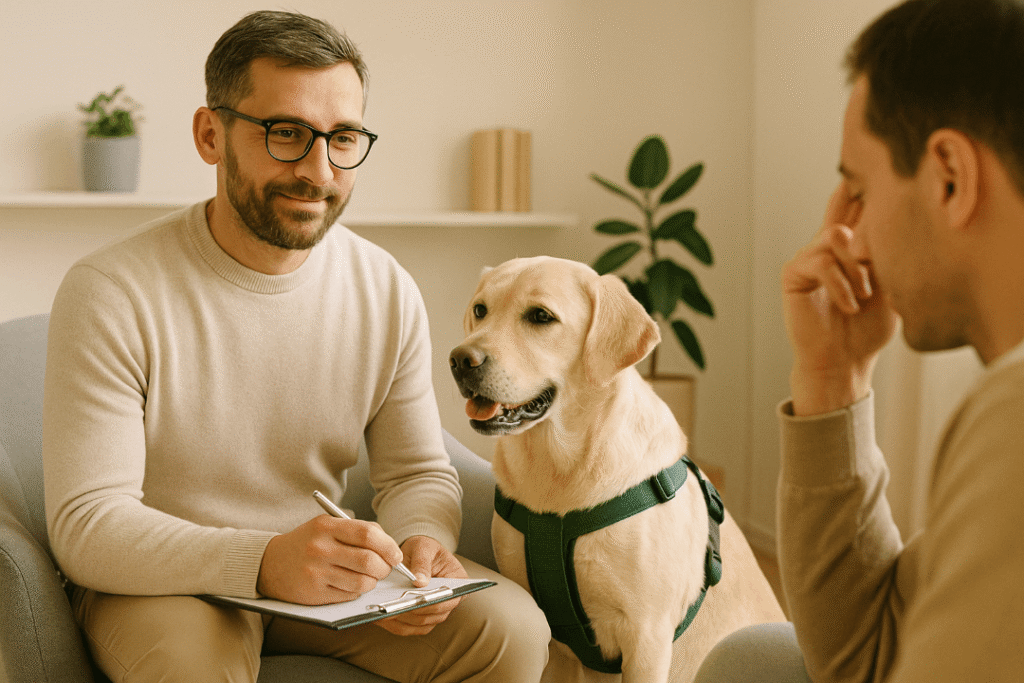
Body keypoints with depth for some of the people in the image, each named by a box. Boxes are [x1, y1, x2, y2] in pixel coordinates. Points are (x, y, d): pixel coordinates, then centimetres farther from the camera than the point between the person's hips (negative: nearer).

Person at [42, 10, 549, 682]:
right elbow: (86, 525, -22)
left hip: (327, 574, 4)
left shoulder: (388, 292, -4)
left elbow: (419, 472, 4)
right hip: (160, 581, -4)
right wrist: (264, 563, -39)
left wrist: (424, 540, -22)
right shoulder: (111, 293, -19)